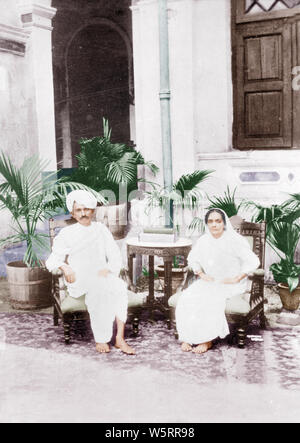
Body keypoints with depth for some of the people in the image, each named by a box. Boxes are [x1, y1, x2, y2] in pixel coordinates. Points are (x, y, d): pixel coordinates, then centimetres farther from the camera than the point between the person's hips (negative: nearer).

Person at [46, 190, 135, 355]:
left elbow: (115, 256, 13)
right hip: (79, 280, -2)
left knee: (119, 286, -32)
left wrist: (108, 269, -9)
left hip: (102, 275, 2)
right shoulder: (66, 233, 13)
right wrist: (64, 267, -15)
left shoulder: (101, 229, 18)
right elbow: (54, 258, 8)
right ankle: (101, 339, -32)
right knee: (99, 288, -37)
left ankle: (120, 338, -33)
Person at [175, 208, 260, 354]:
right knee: (187, 299, -20)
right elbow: (192, 259, 18)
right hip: (209, 281, 5)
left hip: (230, 284, -5)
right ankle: (187, 337, -14)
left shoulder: (235, 240, -13)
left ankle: (207, 340, -18)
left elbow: (253, 261, -12)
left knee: (209, 300, -31)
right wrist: (201, 274, 2)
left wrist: (236, 279, -15)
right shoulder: (203, 240, 2)